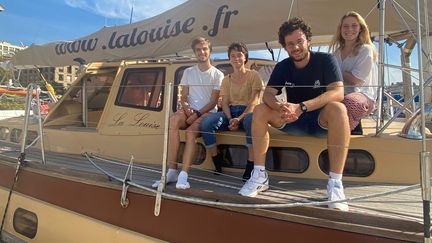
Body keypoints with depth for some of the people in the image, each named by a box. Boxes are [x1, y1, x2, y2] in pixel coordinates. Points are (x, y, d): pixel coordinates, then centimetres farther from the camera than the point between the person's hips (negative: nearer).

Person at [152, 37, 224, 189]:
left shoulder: (217, 74, 7)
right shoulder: (188, 72, 17)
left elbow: (213, 101, -1)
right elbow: (183, 97, 11)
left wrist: (197, 113, -16)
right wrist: (187, 108, -12)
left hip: (207, 112, -2)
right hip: (189, 111, 2)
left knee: (190, 131, -35)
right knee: (173, 120, -33)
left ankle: (183, 175, -38)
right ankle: (171, 171, -33)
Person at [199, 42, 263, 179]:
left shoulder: (253, 75, 5)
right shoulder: (226, 80, 18)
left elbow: (254, 101, -7)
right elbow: (225, 103, 8)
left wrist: (239, 119, -22)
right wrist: (230, 119, -15)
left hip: (248, 111, -3)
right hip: (231, 112, 4)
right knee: (206, 123, -26)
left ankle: (250, 167, -33)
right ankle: (217, 165, -15)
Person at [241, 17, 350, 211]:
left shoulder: (326, 60, -11)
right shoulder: (282, 67, 1)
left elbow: (338, 92, -25)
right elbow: (268, 94, -10)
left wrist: (301, 107, -37)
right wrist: (280, 107, -35)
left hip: (321, 120, -3)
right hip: (293, 122, 3)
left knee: (337, 109, -35)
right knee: (260, 110, -18)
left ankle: (335, 184, -33)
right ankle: (260, 176, -16)